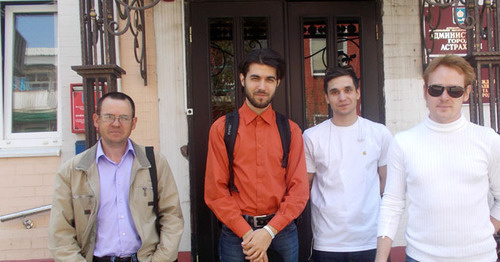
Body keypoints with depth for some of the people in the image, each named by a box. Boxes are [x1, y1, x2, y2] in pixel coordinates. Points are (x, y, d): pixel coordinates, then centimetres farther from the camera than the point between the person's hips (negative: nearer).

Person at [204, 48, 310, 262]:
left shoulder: (291, 131, 2)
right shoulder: (221, 128, -1)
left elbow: (299, 190, -1)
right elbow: (216, 190, -4)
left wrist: (269, 231, -13)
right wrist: (248, 234, -12)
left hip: (281, 230, 1)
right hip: (235, 231, -1)